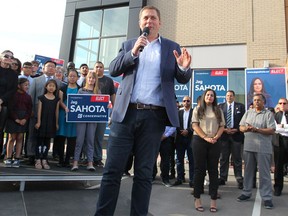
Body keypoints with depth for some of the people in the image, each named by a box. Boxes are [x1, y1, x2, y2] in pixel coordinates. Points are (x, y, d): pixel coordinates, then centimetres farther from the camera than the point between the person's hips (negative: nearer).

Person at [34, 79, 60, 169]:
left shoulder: (56, 99, 6)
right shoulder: (42, 98, 0)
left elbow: (57, 111, 7)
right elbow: (39, 110, -1)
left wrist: (56, 123, 7)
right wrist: (38, 122, -6)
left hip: (51, 122, 2)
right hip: (42, 122, -2)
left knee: (47, 141, 8)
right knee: (40, 140, 2)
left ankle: (44, 160, 15)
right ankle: (38, 160, 9)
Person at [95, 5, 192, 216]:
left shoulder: (172, 47, 13)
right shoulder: (128, 45, 16)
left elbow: (183, 79, 8)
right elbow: (113, 70, 4)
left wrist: (184, 68, -15)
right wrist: (133, 53, -10)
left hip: (154, 116, 0)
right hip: (126, 113, 1)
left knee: (144, 173, 6)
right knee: (112, 170, 1)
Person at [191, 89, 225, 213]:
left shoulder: (218, 111, 12)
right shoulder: (197, 109, 6)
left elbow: (221, 126, 8)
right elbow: (195, 125, -3)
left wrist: (215, 137, -10)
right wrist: (205, 137, -12)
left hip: (215, 142, 2)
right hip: (199, 141, -2)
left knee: (213, 170, 4)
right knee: (199, 169, 2)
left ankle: (213, 200, 10)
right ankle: (197, 198, 10)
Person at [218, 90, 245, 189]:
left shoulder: (240, 106, 5)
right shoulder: (220, 106, 7)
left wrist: (236, 130, -9)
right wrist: (224, 129, -8)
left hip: (236, 134, -1)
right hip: (224, 134, 1)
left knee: (237, 158, 4)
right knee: (223, 158, 8)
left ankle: (239, 180, 10)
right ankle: (222, 178, 15)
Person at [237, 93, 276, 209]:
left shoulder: (268, 114, -1)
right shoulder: (248, 112, 13)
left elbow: (271, 130, -10)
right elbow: (241, 127, 10)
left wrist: (256, 130, -18)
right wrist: (246, 128, -12)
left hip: (263, 148, -4)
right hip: (248, 146, 5)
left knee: (264, 173, 0)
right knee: (248, 171, 13)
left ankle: (267, 197, 10)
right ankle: (246, 193, 26)